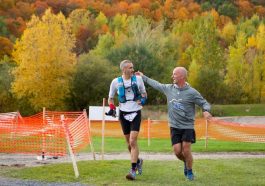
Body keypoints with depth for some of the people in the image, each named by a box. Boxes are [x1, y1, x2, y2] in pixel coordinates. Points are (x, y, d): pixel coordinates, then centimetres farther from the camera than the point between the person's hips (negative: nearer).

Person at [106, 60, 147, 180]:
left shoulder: (138, 79, -2)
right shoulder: (116, 82, -1)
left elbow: (144, 93, 12)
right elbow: (111, 98, 11)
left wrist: (143, 99, -9)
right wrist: (112, 108, -7)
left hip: (135, 113, -2)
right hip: (123, 114, 2)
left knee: (133, 141, -14)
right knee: (129, 143, 10)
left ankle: (133, 170, -13)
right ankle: (138, 161, 36)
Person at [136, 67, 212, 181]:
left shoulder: (192, 92, -10)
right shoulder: (169, 88, 3)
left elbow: (204, 103, -6)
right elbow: (156, 85, 19)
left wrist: (206, 111, -28)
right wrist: (143, 77, 25)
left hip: (188, 126, -3)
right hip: (174, 127, 3)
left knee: (186, 151, -10)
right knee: (177, 151, -4)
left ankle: (189, 172, 12)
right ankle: (186, 163, 29)